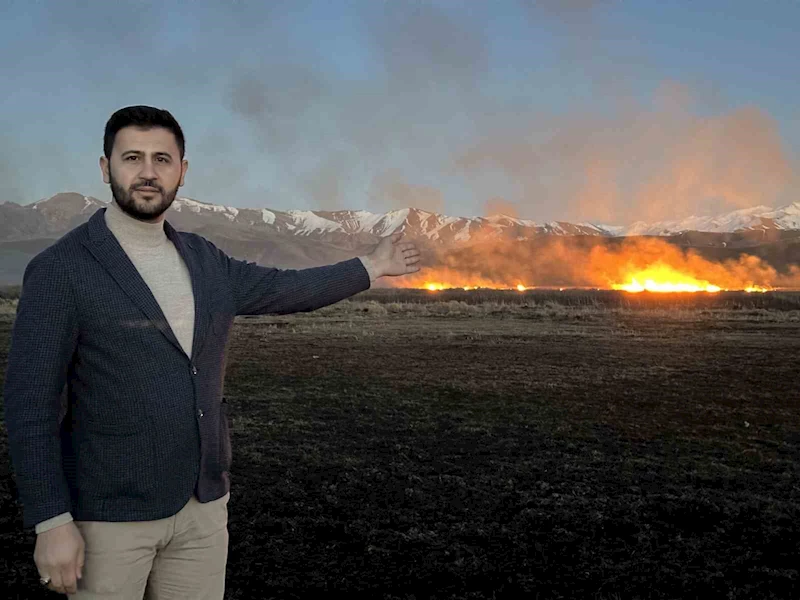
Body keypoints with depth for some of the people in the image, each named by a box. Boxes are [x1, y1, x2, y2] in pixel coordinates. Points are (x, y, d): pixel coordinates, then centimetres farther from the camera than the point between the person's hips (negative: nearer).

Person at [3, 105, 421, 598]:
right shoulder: (59, 270, -12)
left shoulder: (203, 259, 6)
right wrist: (52, 523, -16)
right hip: (109, 514, -5)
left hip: (204, 503, 5)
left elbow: (282, 289, 20)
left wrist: (371, 266, 28)